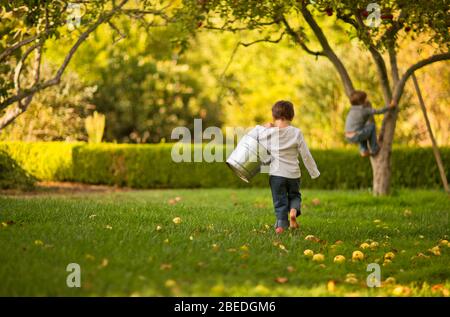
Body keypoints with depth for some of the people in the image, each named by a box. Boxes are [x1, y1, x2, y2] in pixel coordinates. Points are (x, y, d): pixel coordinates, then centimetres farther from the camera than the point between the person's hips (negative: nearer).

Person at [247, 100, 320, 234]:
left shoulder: (267, 132, -6)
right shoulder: (296, 133, -7)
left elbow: (249, 136, 8)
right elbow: (306, 155, -4)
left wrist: (263, 127, 11)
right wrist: (314, 172, 6)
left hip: (276, 174, 0)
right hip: (293, 174, 0)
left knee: (279, 201, 10)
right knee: (294, 195, 22)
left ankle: (281, 224, 1)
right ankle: (293, 210, -6)